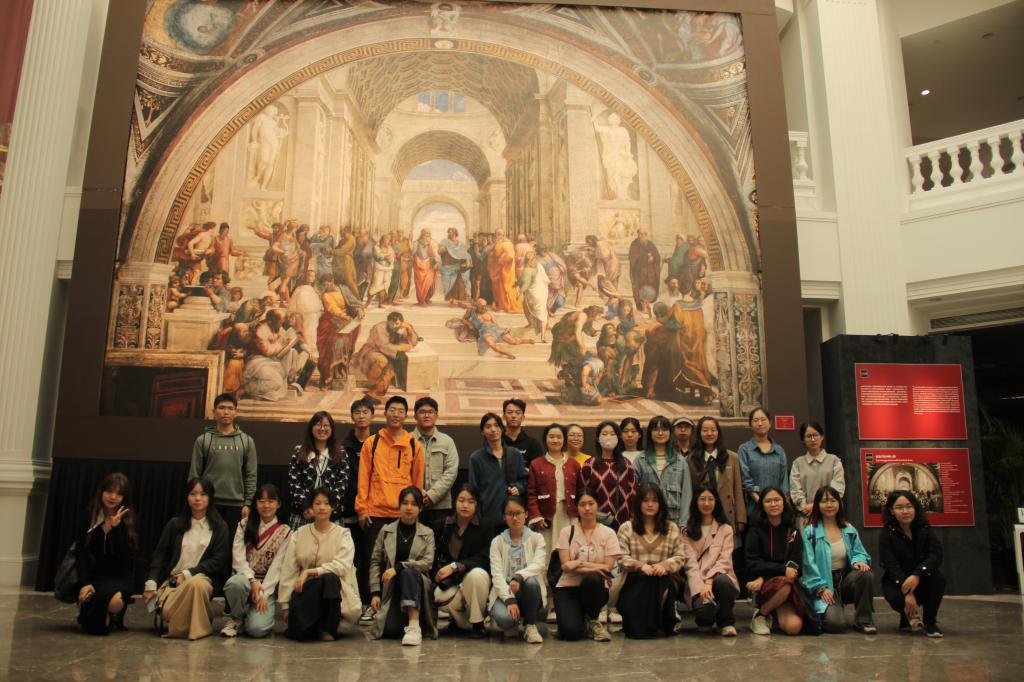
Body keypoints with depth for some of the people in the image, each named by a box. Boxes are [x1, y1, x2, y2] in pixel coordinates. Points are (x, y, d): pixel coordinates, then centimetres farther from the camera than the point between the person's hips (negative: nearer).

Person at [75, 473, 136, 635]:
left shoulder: (128, 521, -2)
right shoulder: (89, 517, 2)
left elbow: (126, 556, -14)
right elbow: (80, 552, -3)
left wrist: (115, 528, -24)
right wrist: (85, 583, -14)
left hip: (119, 577, -1)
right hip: (93, 575, 1)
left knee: (116, 601, -34)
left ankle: (113, 618, 4)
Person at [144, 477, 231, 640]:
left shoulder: (220, 527, 6)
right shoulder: (175, 524, 13)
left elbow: (218, 561, -1)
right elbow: (160, 555, 8)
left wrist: (188, 573, -11)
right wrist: (151, 583, -6)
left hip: (202, 577, -2)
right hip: (173, 578, 2)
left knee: (196, 584, -39)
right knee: (167, 612, -29)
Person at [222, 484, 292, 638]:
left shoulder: (285, 532, 2)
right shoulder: (245, 525, 7)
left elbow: (277, 565, -6)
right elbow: (238, 557, -4)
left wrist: (263, 593, -16)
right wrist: (252, 581, -19)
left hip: (269, 586, -2)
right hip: (246, 578, 2)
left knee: (257, 628, -25)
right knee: (236, 582, -36)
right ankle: (237, 619, -7)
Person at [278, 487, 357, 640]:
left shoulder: (343, 534, 2)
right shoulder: (299, 534, 8)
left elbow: (342, 565, -14)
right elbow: (288, 569, 3)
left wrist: (310, 572, -22)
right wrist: (285, 604, -4)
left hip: (333, 589, 0)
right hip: (306, 591, 0)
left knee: (329, 577, -36)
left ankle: (328, 629, -18)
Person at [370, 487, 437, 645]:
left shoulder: (427, 533, 5)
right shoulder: (386, 531, 8)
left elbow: (427, 562, -8)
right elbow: (375, 562, 5)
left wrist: (398, 567, -19)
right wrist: (375, 592, -5)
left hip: (415, 584, -1)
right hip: (391, 589, 1)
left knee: (409, 572, -36)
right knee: (391, 630, -25)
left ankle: (414, 626, -37)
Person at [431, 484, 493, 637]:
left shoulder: (485, 529, -5)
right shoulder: (441, 526, 3)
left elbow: (484, 559, -15)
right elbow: (433, 557, 7)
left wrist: (455, 566, -26)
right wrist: (438, 574, -13)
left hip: (476, 580, -1)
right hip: (449, 583, 1)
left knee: (476, 573, -36)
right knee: (440, 596, -32)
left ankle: (477, 623, -11)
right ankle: (461, 621, 4)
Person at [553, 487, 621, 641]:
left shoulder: (608, 533, 1)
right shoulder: (567, 532, 2)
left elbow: (608, 568, -7)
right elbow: (565, 566, -6)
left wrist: (580, 563, -14)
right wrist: (593, 567, -17)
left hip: (594, 588, 0)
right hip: (568, 587, 0)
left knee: (592, 579, -38)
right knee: (571, 632, -26)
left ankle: (593, 620, -7)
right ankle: (581, 617, 14)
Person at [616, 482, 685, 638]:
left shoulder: (672, 529, 12)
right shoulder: (626, 528, 8)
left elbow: (679, 557, 5)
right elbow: (622, 558, -2)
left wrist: (664, 564, -17)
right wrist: (641, 565, -20)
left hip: (664, 580, 1)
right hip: (635, 581, -1)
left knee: (657, 581, -34)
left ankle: (662, 625, -10)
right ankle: (638, 626, -12)